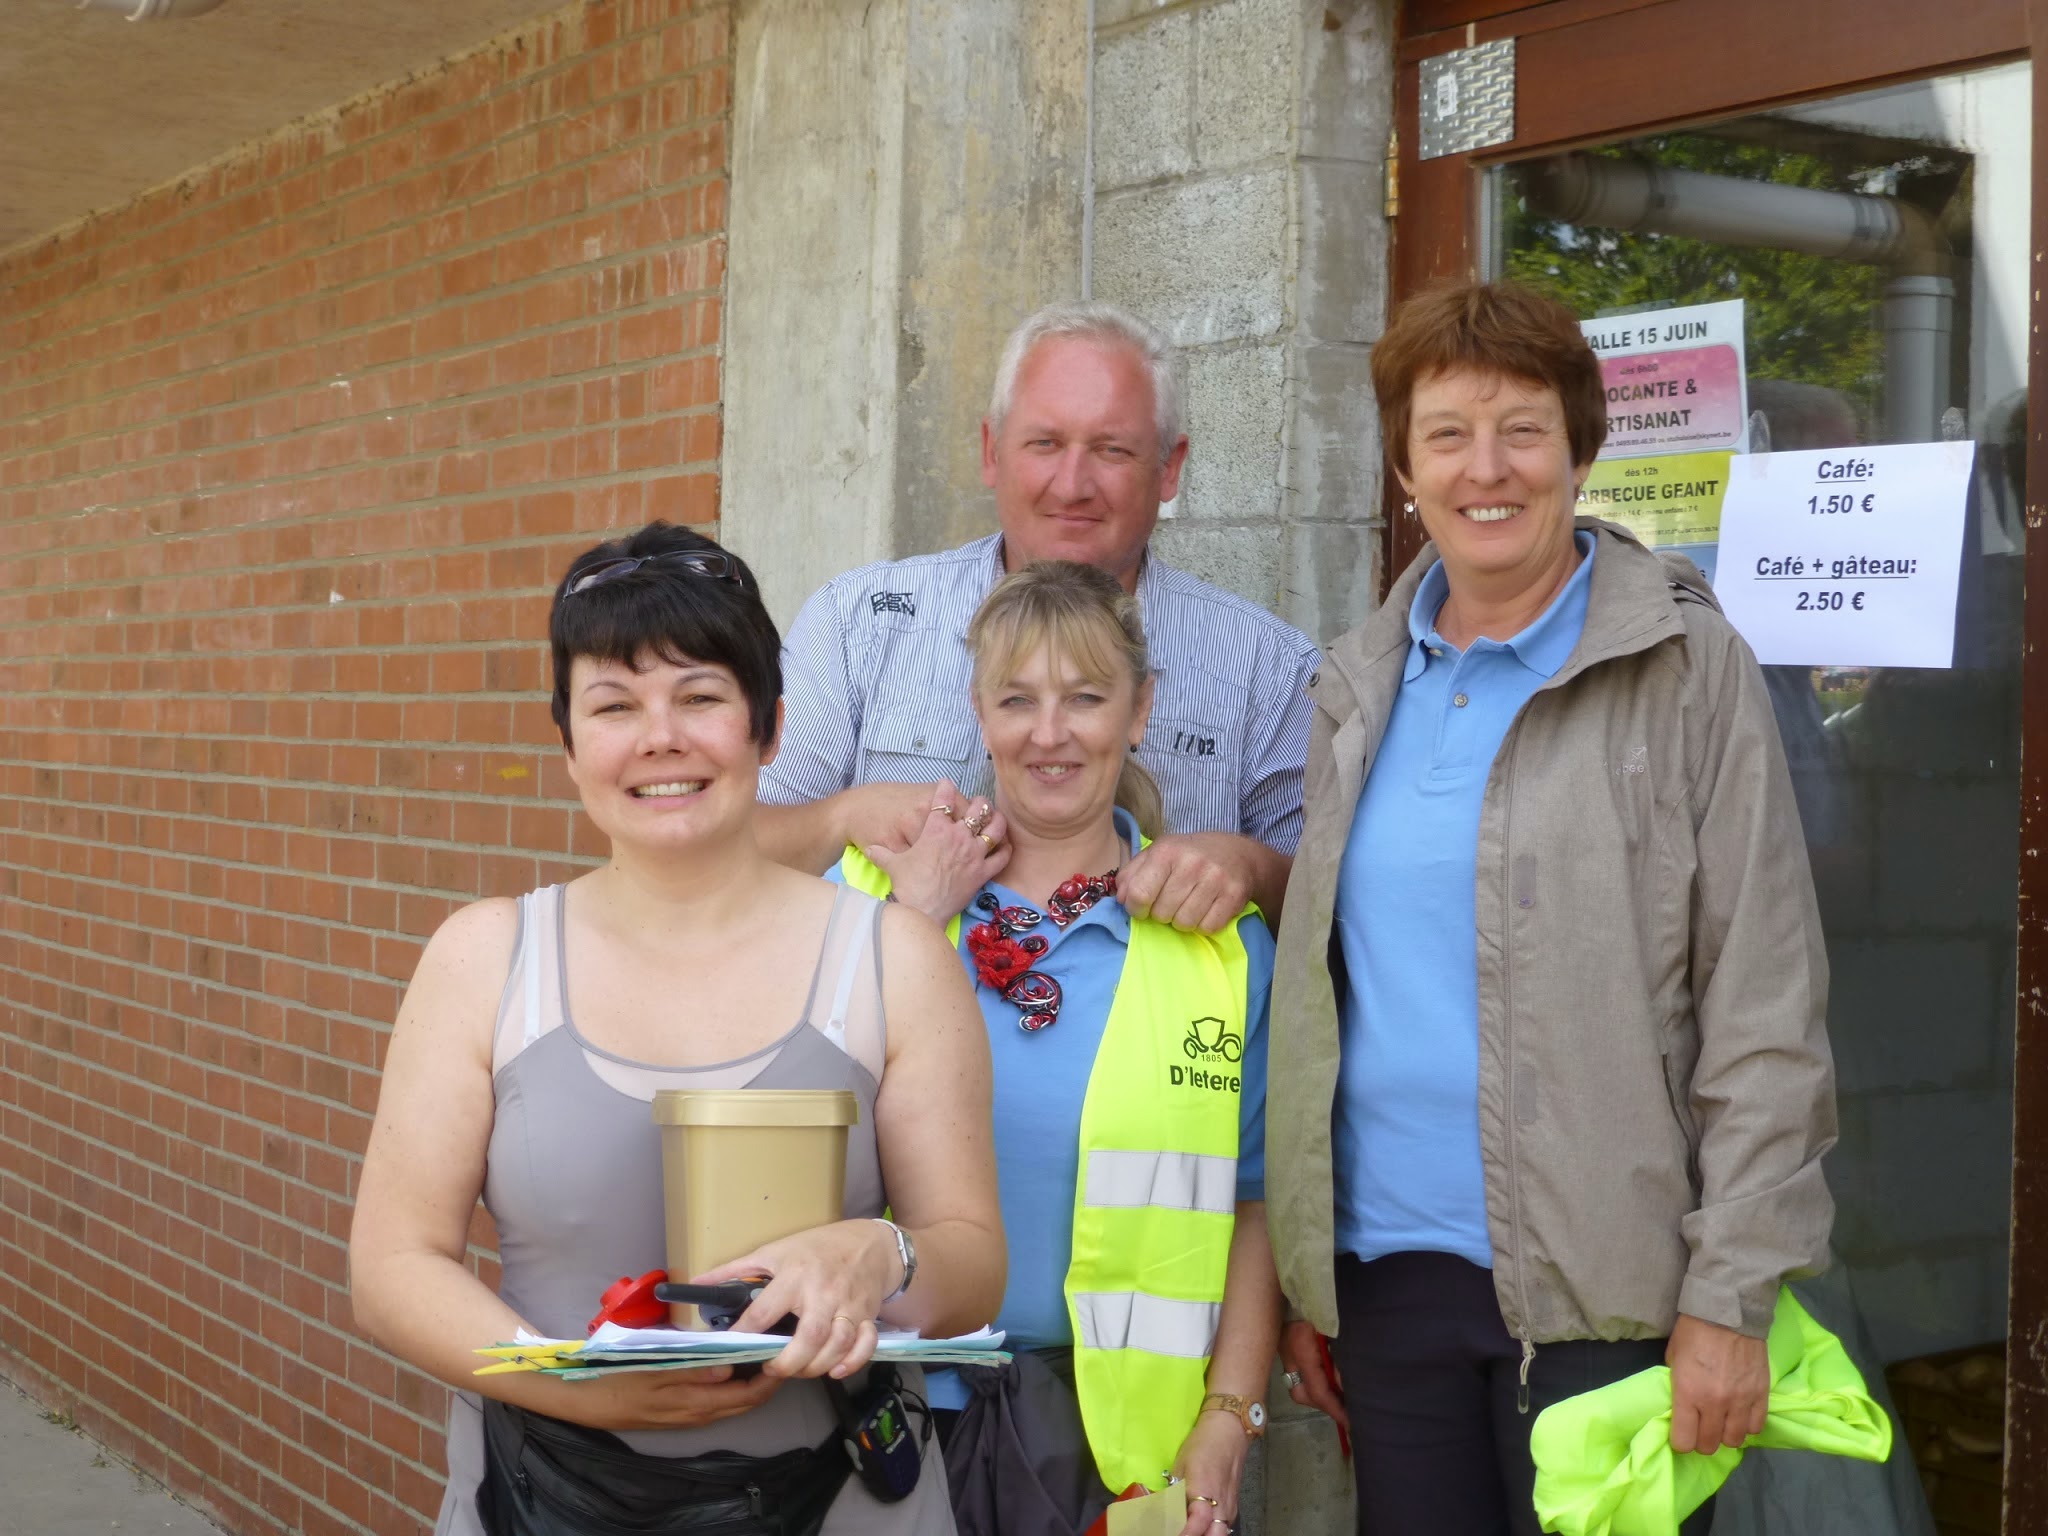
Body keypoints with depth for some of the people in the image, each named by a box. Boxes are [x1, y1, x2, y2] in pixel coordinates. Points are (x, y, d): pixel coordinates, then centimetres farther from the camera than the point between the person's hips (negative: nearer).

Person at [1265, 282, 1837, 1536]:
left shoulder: (1686, 668, -4)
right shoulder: (1366, 687, 11)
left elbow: (1767, 1013, -7)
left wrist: (1731, 1300, -12)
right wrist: (1301, 1283, 10)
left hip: (1601, 1288, -4)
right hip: (1386, 1270, 4)